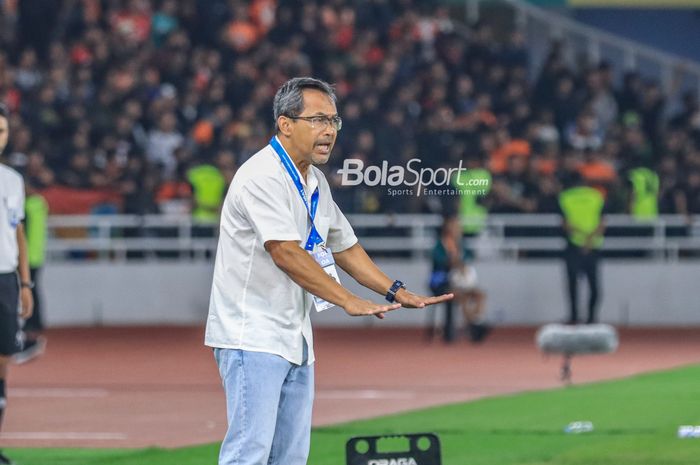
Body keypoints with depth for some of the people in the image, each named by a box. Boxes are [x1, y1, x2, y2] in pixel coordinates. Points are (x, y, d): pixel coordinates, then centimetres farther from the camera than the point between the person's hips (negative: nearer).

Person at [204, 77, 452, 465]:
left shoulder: (315, 182, 14)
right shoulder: (261, 177, -16)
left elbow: (344, 246, 23)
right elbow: (285, 252, -25)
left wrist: (397, 292, 12)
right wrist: (349, 301, -28)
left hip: (294, 342, 9)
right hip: (252, 335, -9)